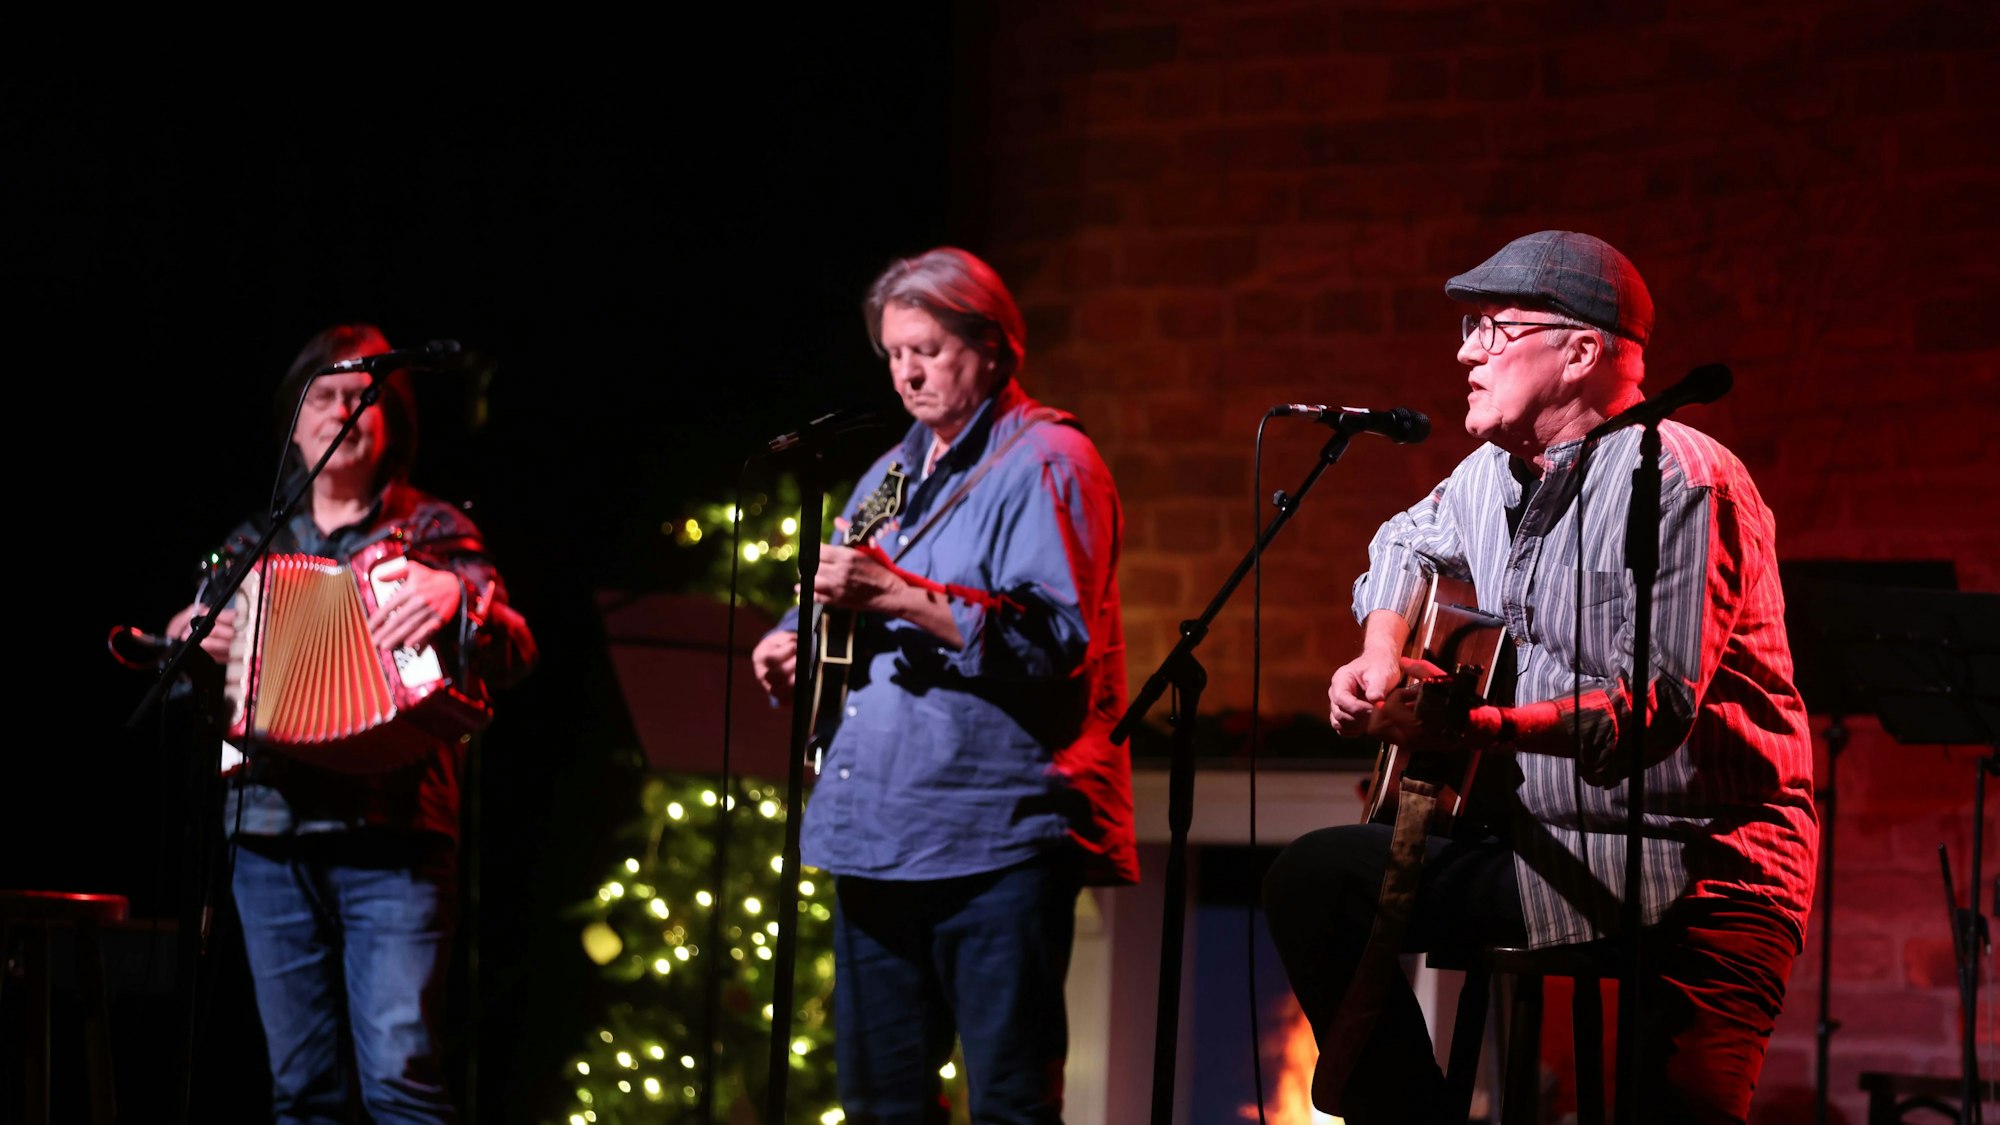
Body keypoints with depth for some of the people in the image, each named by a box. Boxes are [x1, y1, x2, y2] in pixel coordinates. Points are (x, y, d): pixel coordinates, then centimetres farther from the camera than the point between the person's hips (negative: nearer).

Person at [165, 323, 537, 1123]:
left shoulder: (431, 532, 9)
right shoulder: (253, 547, 19)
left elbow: (512, 653, -3)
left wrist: (455, 597, -23)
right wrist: (183, 640, 0)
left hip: (393, 836, -4)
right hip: (270, 835, 4)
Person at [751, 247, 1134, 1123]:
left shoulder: (1045, 463, -4)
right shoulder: (890, 476, 21)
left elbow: (1057, 640, -17)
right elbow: (846, 625, 32)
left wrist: (899, 596, -23)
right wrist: (794, 648, 9)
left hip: (997, 831, -8)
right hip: (879, 833, 8)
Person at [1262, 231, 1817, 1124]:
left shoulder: (1677, 479, -17)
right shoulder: (1494, 473, 11)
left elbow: (1659, 706, -26)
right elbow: (1406, 547, 35)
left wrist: (1474, 726, -35)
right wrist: (1380, 660, 14)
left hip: (1695, 859, -8)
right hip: (1539, 843, 8)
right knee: (1313, 882, -1)